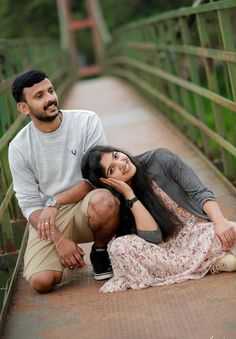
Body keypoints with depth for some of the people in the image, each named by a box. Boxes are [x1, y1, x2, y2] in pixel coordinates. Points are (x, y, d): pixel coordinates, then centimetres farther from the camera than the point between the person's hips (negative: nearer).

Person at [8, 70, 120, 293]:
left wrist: (56, 202, -20)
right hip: (47, 218, 1)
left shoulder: (87, 122, -7)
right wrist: (59, 239, -18)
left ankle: (100, 252, -4)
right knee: (41, 281, -23)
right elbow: (29, 204, -4)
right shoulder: (19, 147, -3)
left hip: (85, 205, -1)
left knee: (104, 202, -37)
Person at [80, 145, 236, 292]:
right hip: (169, 247, 2)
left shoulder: (159, 159, -6)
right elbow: (153, 237, -17)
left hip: (201, 230, -2)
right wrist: (129, 195, -19)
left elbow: (200, 193, -9)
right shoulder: (118, 203, -6)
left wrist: (220, 221, -26)